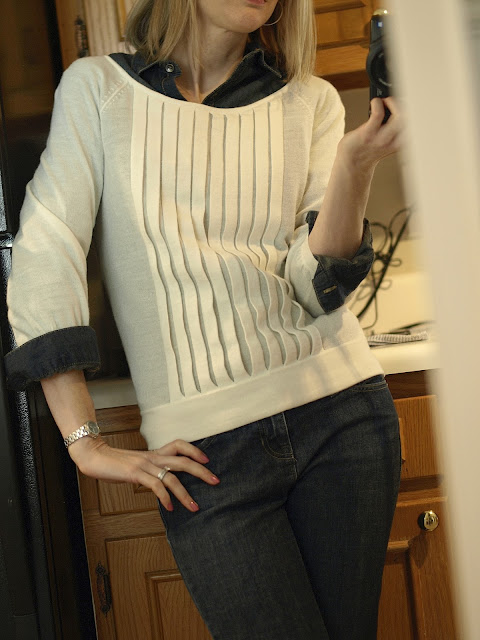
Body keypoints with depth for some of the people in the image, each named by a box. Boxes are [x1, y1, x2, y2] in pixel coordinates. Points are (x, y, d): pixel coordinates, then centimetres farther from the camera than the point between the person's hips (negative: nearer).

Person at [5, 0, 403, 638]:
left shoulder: (311, 102, 8)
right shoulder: (98, 87, 4)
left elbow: (315, 286, -1)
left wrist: (355, 165, -18)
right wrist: (85, 442, -7)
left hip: (340, 411, 3)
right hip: (204, 446, -2)